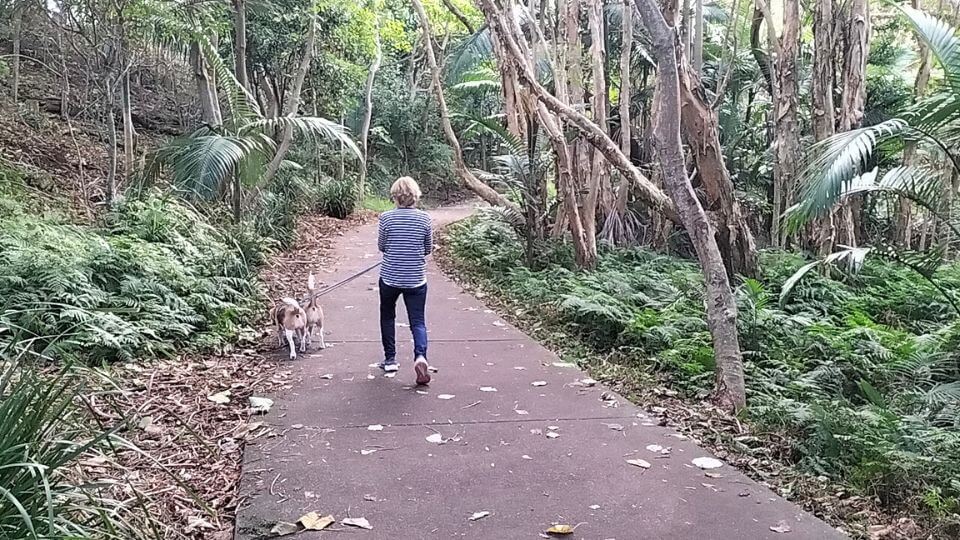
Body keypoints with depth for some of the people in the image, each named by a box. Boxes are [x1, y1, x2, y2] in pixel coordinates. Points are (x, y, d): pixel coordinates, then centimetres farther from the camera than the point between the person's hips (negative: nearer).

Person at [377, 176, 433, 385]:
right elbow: (428, 249, 3)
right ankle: (420, 355, -21)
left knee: (387, 316, 21)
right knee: (418, 321, 4)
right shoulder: (424, 218, -6)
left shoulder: (387, 218, -10)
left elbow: (381, 246, 1)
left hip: (390, 277, 0)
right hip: (416, 279, 0)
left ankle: (390, 359, 25)